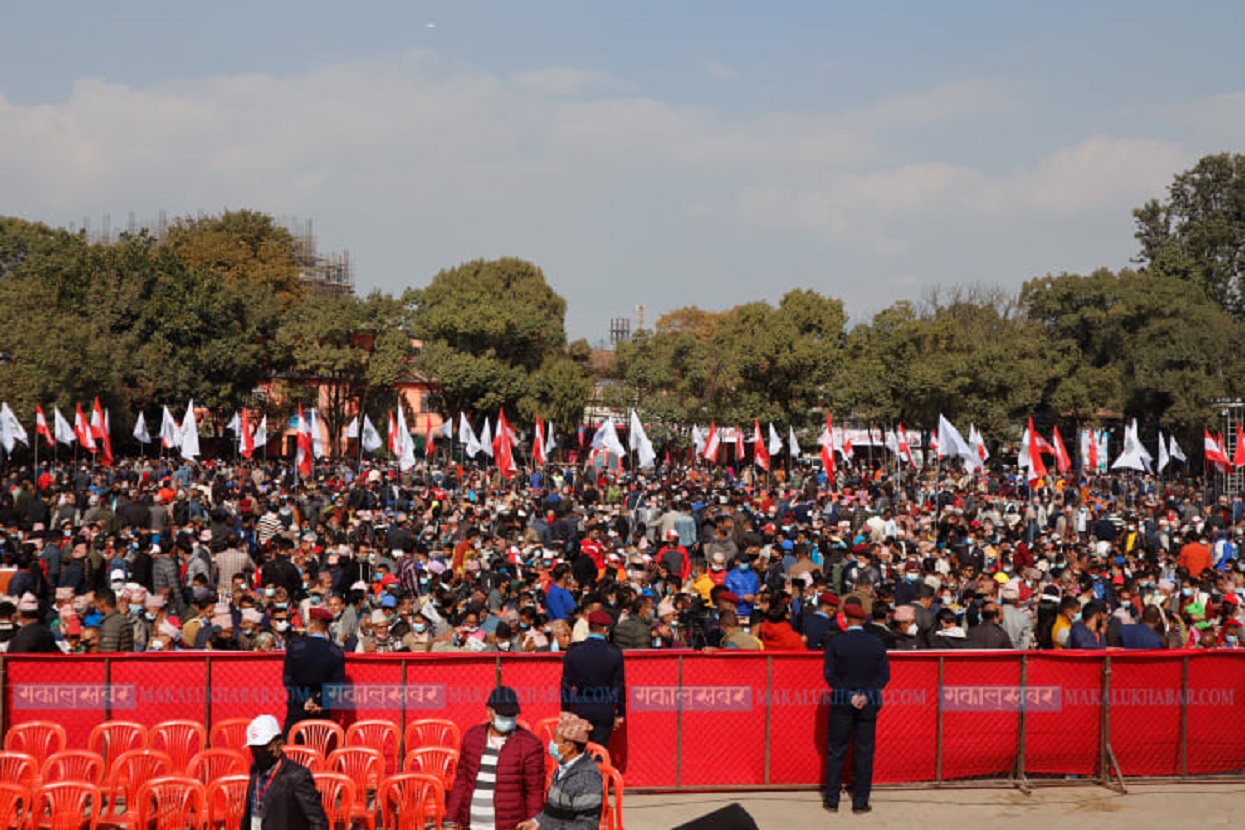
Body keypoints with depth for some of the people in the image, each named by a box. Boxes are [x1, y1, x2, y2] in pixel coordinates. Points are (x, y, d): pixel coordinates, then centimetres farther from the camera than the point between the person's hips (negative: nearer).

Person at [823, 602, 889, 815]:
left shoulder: (836, 643, -7)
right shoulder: (877, 644, -1)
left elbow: (830, 675, -9)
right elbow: (884, 675, -3)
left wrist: (849, 695, -8)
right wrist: (866, 695, -7)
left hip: (841, 702, -1)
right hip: (869, 703, 1)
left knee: (836, 751, 8)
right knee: (864, 751, 7)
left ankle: (832, 800, 11)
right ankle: (860, 802, 8)